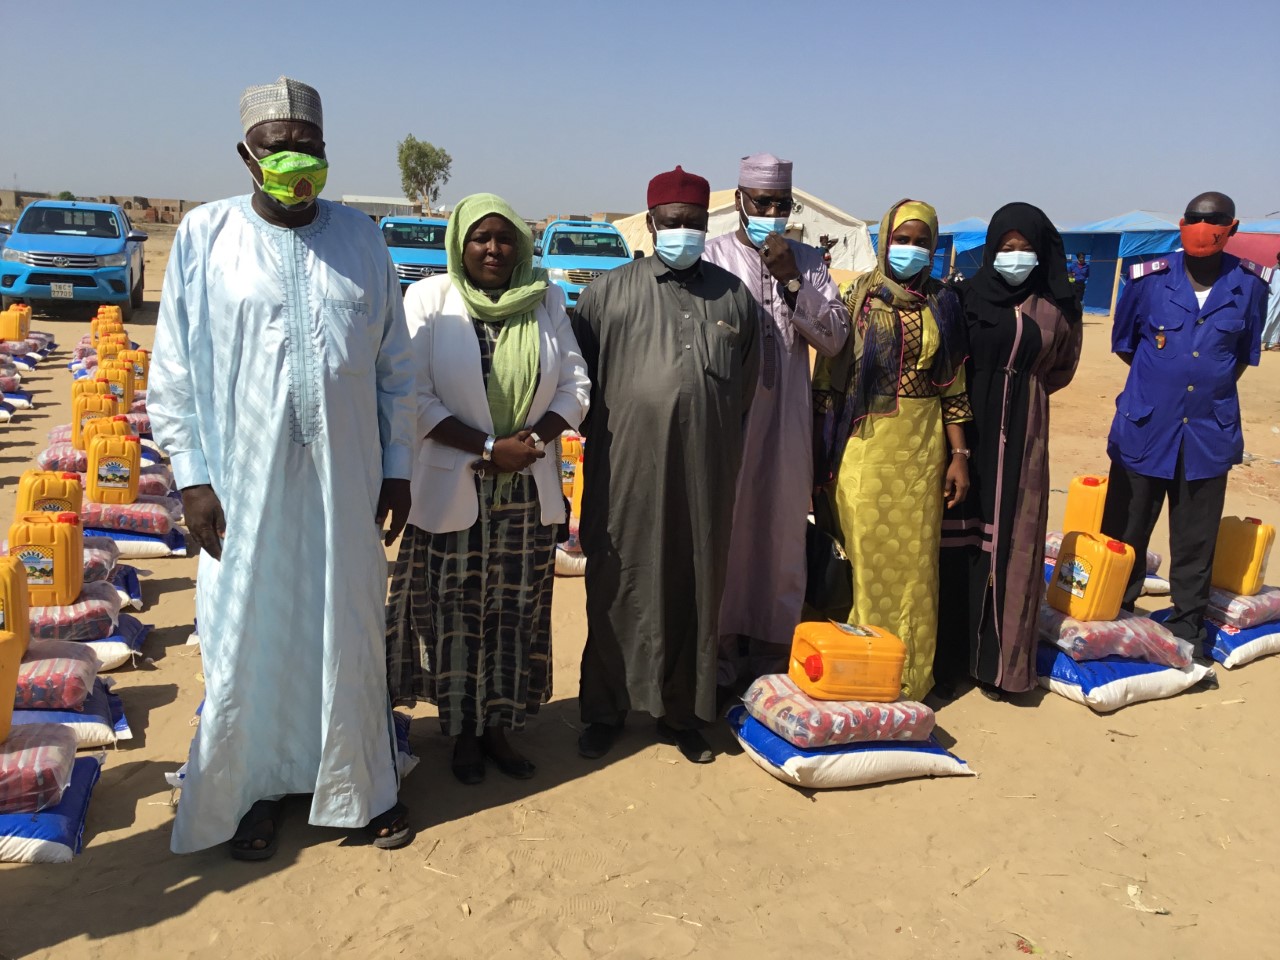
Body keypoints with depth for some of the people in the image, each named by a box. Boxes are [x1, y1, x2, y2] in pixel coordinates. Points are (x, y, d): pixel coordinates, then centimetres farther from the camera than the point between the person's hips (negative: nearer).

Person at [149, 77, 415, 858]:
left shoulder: (360, 237, 4)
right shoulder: (205, 236, -1)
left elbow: (395, 366, 6)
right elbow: (174, 373, 0)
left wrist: (398, 468, 5)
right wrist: (192, 478, -5)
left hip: (345, 481, 1)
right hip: (243, 484, -1)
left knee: (350, 637, 10)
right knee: (248, 643, 8)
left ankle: (362, 786, 29)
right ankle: (259, 786, 30)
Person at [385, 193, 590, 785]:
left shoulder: (546, 301, 6)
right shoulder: (429, 299, -3)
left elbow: (575, 386, 5)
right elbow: (415, 397, -10)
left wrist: (535, 437, -13)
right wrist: (489, 448, -15)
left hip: (529, 491, 3)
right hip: (453, 488, -3)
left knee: (518, 614, 9)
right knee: (456, 615, 6)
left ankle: (497, 727, 26)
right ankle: (462, 732, 24)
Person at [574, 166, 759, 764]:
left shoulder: (733, 296, 11)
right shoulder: (610, 292, 2)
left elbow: (746, 388, 17)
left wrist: (721, 451, 15)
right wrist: (604, 436, 5)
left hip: (706, 478, 3)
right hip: (626, 473, -2)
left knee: (696, 591, 9)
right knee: (618, 589, 5)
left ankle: (682, 713, 25)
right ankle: (605, 710, 22)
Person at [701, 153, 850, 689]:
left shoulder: (808, 262, 9)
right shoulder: (713, 257, -1)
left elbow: (834, 339, 1)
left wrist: (793, 280, -9)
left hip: (787, 418, 3)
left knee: (781, 529, 8)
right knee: (724, 527, 2)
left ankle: (772, 647, 21)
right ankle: (722, 646, 16)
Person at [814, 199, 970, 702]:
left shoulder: (942, 304, 8)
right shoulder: (858, 296, 0)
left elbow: (953, 385, 9)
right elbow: (829, 375, -1)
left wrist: (959, 454, 4)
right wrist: (822, 450, -4)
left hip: (922, 448, 3)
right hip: (865, 444, -2)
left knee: (915, 557, 6)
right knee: (865, 556, 0)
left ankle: (911, 674, 19)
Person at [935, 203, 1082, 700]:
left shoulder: (1055, 309, 5)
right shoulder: (965, 299, 0)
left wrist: (1020, 392, 10)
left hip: (1019, 438, 1)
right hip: (967, 431, -1)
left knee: (1007, 544, 2)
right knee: (957, 540, 0)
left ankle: (995, 659, 13)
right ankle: (948, 657, 9)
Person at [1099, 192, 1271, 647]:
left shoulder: (1250, 285, -3)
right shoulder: (1150, 279, -5)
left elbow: (1244, 354, 11)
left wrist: (1214, 389, 9)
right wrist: (1161, 380, 8)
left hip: (1209, 433, 1)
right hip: (1144, 427, -1)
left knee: (1196, 542, 10)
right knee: (1124, 533, 8)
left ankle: (1187, 624, 26)